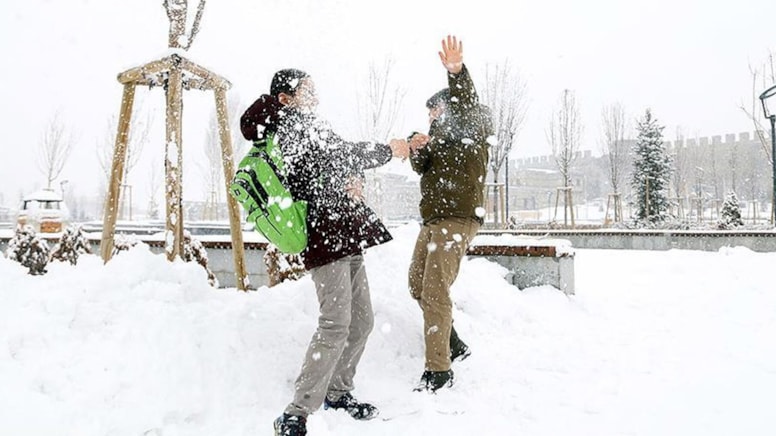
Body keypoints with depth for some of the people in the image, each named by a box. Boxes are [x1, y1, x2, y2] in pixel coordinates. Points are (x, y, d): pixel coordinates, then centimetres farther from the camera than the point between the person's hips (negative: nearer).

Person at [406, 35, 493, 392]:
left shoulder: (474, 127, -2)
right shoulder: (441, 134, 23)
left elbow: (467, 106, -25)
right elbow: (422, 169, 15)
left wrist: (457, 73, -43)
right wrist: (418, 151, -8)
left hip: (458, 219, -10)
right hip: (433, 219, 10)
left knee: (435, 291, -14)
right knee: (418, 285, 15)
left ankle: (438, 369, -7)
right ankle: (454, 345, 28)